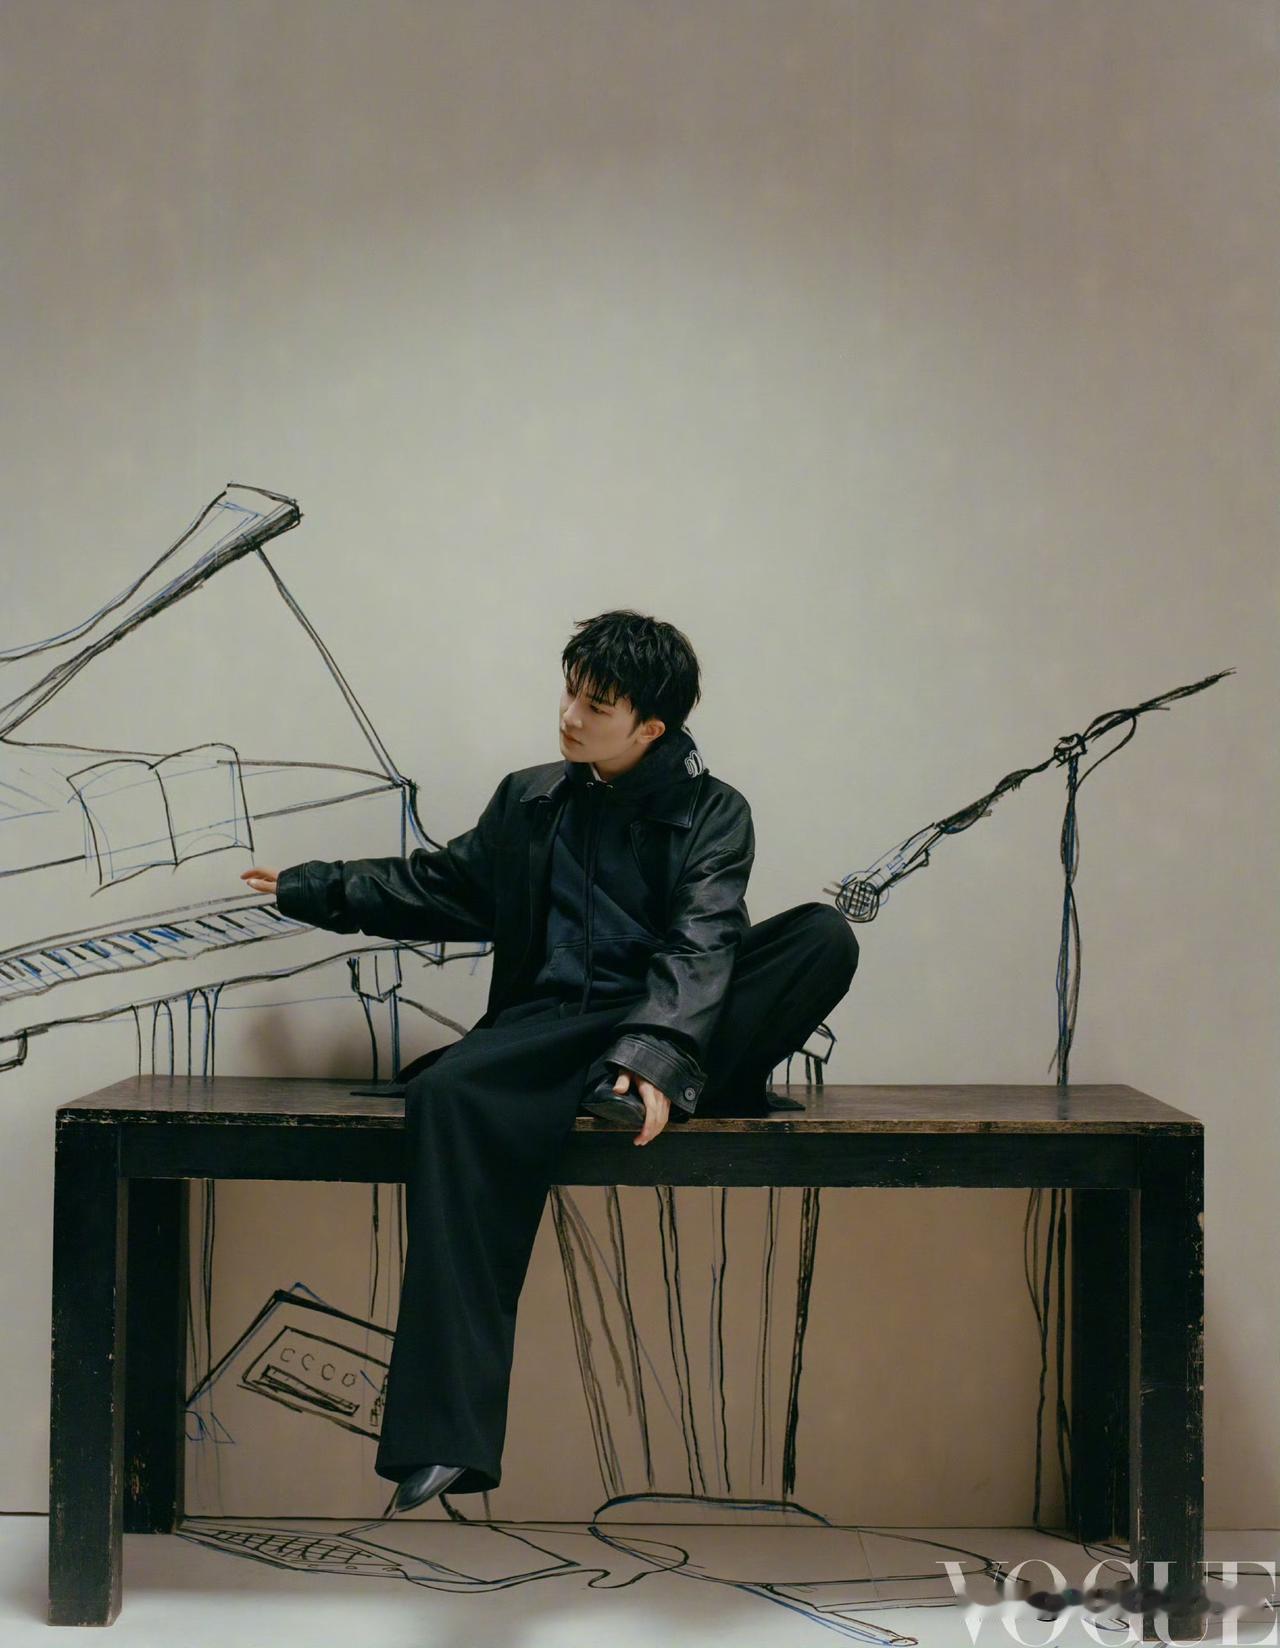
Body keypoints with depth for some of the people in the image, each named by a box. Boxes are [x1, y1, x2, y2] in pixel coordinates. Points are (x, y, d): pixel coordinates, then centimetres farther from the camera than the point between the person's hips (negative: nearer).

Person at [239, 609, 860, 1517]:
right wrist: (313, 888, 27)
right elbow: (438, 886, 28)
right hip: (550, 1025, 3)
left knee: (824, 937, -25)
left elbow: (698, 946, -13)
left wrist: (656, 1054, -30)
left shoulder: (715, 813, 3)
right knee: (447, 1094, -33)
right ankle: (445, 1438, -35)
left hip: (663, 1025, -2)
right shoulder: (531, 800, 16)